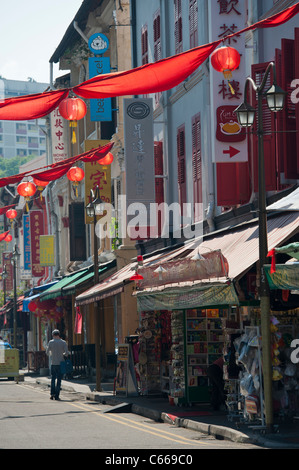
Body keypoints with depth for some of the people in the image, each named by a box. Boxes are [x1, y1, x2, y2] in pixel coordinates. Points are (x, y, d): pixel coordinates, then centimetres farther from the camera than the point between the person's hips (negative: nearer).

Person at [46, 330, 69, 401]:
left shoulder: (51, 342, -1)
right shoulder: (63, 342, -2)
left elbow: (47, 352, 5)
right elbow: (66, 353, -8)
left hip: (53, 363, 0)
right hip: (60, 363, 0)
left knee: (53, 379, 13)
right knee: (59, 380, 2)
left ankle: (52, 393, 2)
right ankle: (56, 395, -1)